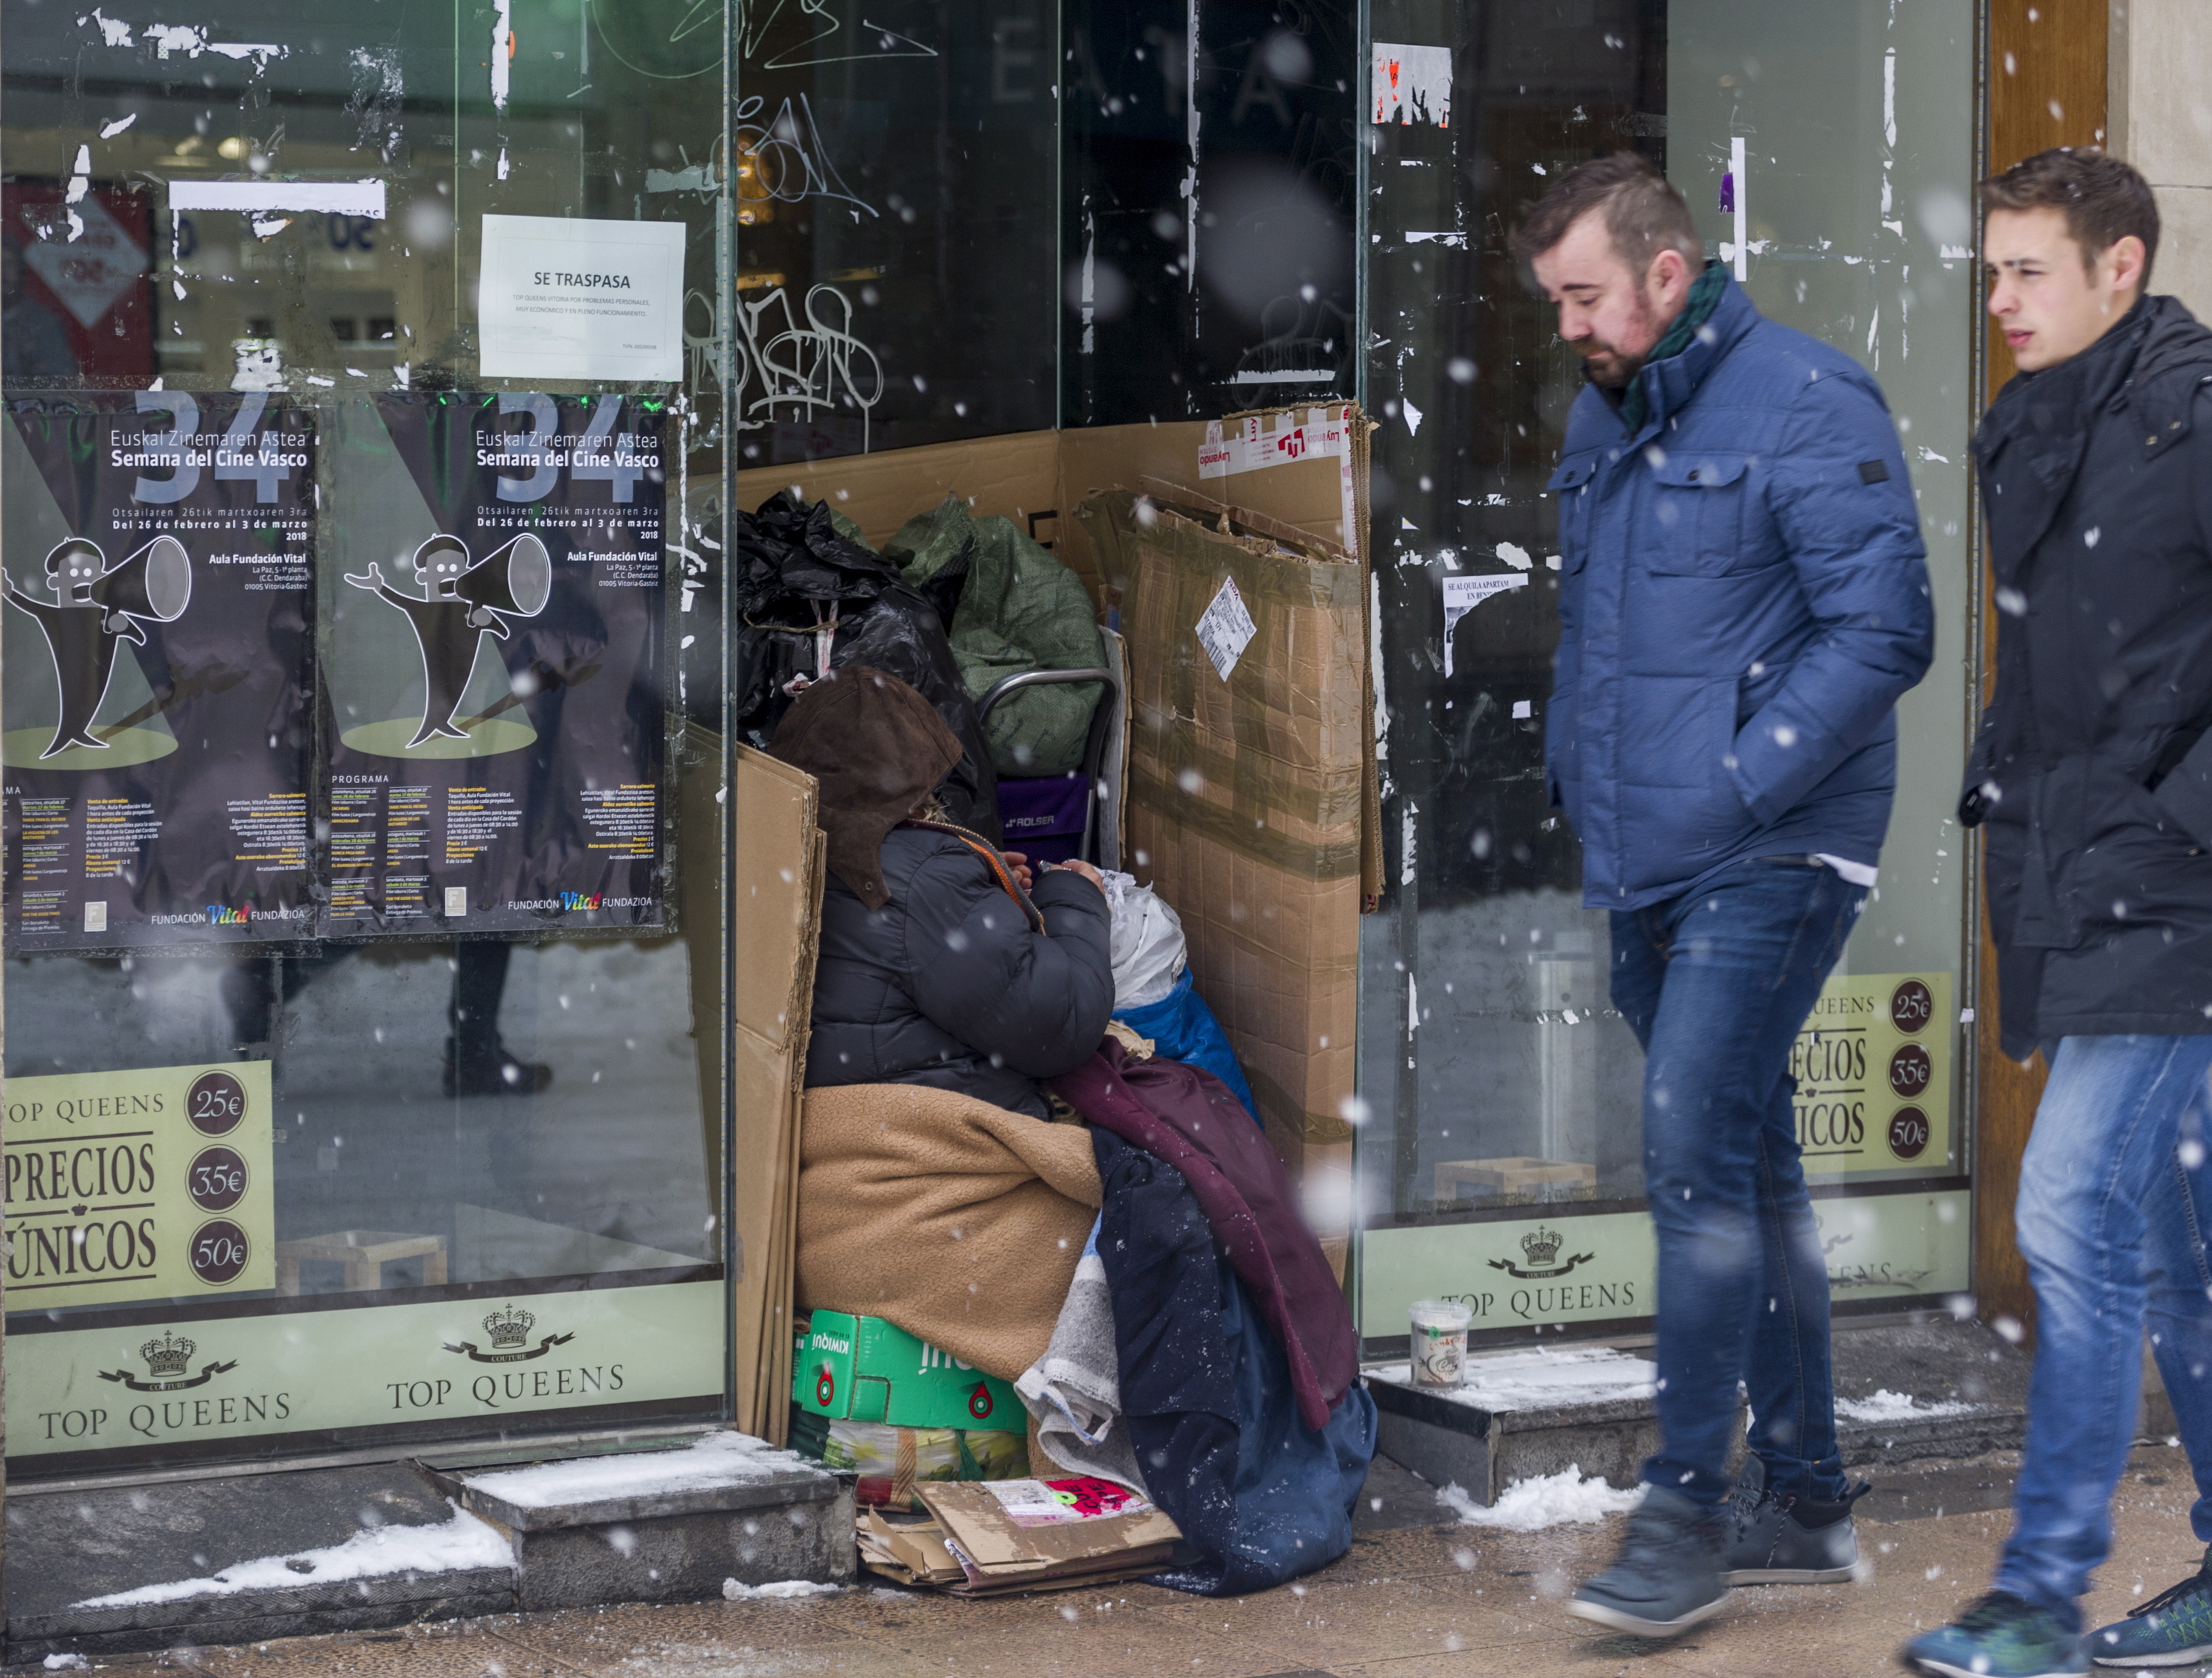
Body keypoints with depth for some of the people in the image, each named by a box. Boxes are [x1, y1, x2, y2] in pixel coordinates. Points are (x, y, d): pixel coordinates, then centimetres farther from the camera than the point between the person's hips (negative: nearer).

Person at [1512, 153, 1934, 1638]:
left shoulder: (1809, 402, -10)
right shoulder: (1601, 421, 14)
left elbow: (1884, 630, -15)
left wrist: (1736, 785, -18)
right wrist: (1573, 777, 13)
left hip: (1769, 860, -8)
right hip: (1645, 867, 8)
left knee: (1695, 1150, -16)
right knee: (1750, 1164, 13)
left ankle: (1688, 1506, -9)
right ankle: (1803, 1500, 21)